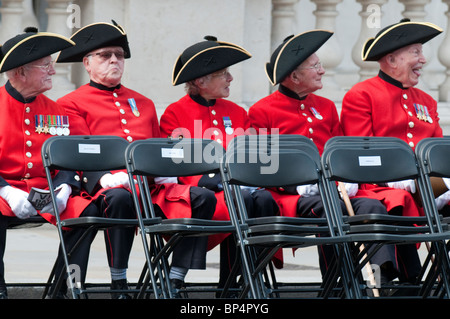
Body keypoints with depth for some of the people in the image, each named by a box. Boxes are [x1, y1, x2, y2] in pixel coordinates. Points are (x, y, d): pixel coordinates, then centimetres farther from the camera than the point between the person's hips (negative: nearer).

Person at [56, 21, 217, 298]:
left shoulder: (143, 104, 29)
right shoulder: (73, 104, 10)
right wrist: (106, 178, -22)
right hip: (108, 186, -5)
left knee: (203, 197, -20)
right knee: (120, 198, -41)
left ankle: (175, 281, -21)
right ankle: (119, 284, -31)